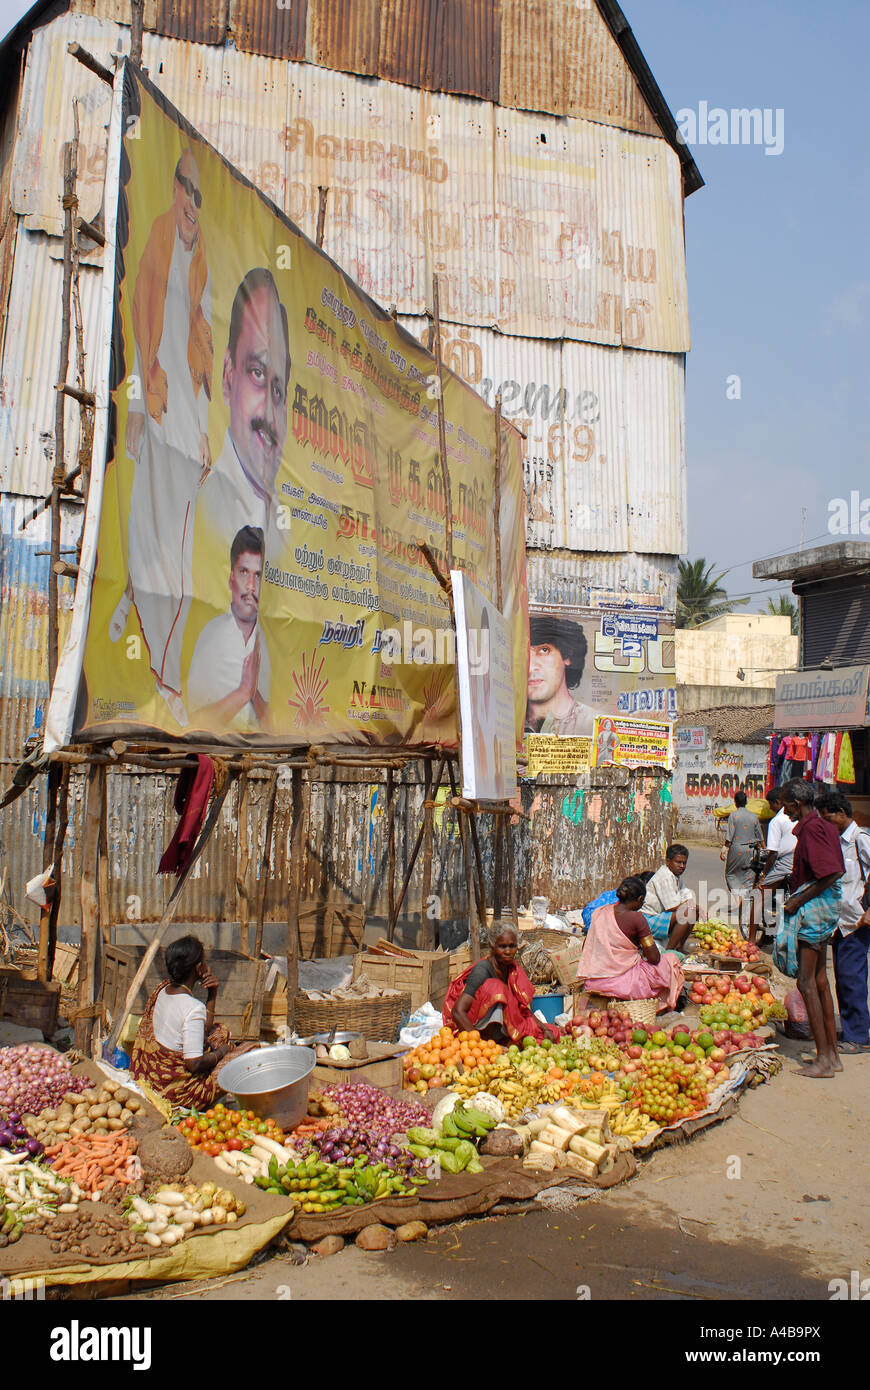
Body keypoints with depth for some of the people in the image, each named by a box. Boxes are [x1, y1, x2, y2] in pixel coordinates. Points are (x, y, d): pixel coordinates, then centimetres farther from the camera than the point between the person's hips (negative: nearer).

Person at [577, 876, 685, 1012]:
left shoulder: (600, 912, 5)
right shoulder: (636, 918, -13)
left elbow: (585, 947, 15)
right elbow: (654, 958, -9)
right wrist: (642, 949, 14)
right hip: (622, 983, -7)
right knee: (671, 959, 13)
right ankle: (663, 1004, 26)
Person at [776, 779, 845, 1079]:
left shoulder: (811, 828, -17)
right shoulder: (824, 826, 13)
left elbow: (831, 874, -24)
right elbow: (834, 871, 16)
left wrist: (799, 900, -18)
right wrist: (797, 893, 17)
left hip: (813, 907, -10)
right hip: (824, 907, 10)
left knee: (806, 982, -6)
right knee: (820, 980, 14)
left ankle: (824, 1059, -2)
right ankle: (832, 1055, 19)